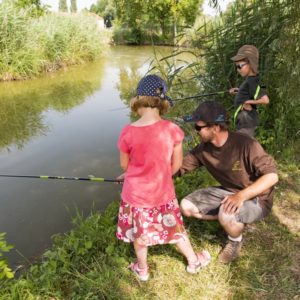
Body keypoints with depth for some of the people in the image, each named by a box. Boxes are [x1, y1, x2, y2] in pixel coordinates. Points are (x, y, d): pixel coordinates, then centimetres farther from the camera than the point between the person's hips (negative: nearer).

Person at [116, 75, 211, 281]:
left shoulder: (128, 132, -19)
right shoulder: (172, 129, -17)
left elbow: (124, 165, -5)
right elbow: (177, 164, -6)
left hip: (136, 193, 0)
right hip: (162, 192, 1)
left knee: (139, 232, 22)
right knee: (174, 227, 22)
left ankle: (142, 269, 44)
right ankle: (194, 261, 44)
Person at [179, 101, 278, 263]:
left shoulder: (245, 144, -28)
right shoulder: (203, 148, -10)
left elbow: (272, 176, -28)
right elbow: (180, 167, -5)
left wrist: (241, 196, -40)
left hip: (256, 198, -6)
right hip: (228, 192, 6)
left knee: (226, 215, -37)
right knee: (186, 206, -6)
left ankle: (236, 240, 0)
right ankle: (231, 221, 9)